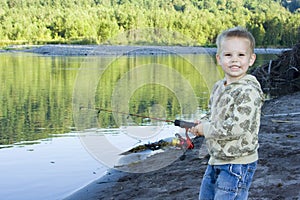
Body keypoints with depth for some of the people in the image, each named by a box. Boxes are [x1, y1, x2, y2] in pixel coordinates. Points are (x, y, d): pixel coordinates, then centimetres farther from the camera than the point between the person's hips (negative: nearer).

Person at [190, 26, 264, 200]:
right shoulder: (218, 87, 7)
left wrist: (205, 129, -15)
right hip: (216, 160, 9)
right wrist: (201, 125, -1)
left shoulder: (249, 91, -21)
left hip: (238, 163, -9)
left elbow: (237, 127, -28)